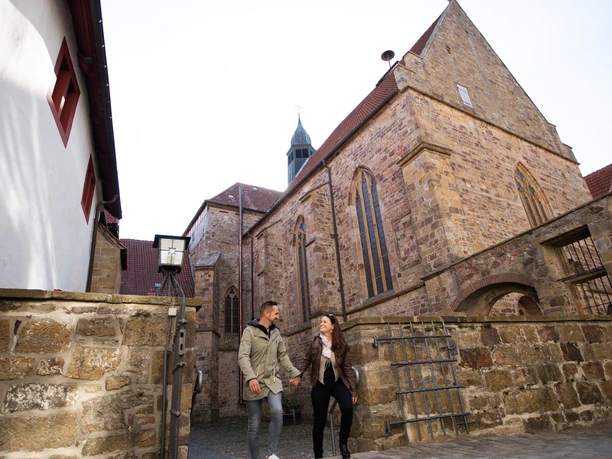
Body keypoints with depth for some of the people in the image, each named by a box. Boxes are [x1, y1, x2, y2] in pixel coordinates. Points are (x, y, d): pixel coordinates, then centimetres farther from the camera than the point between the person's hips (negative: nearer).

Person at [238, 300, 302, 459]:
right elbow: (243, 357, -19)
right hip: (255, 382, -3)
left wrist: (294, 373, 12)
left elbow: (282, 356, 17)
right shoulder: (250, 331, -9)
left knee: (277, 411, -20)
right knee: (254, 423, 4)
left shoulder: (276, 332, 10)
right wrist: (251, 377, -32)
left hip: (272, 380, 4)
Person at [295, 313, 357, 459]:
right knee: (320, 420, 4)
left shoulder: (341, 345, -4)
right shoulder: (315, 343, -5)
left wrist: (353, 390, -1)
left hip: (338, 383, 0)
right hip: (320, 385, 0)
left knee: (348, 408, -25)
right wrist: (297, 375, -11)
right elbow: (306, 362, 4)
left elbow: (347, 368, 1)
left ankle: (343, 443, -2)